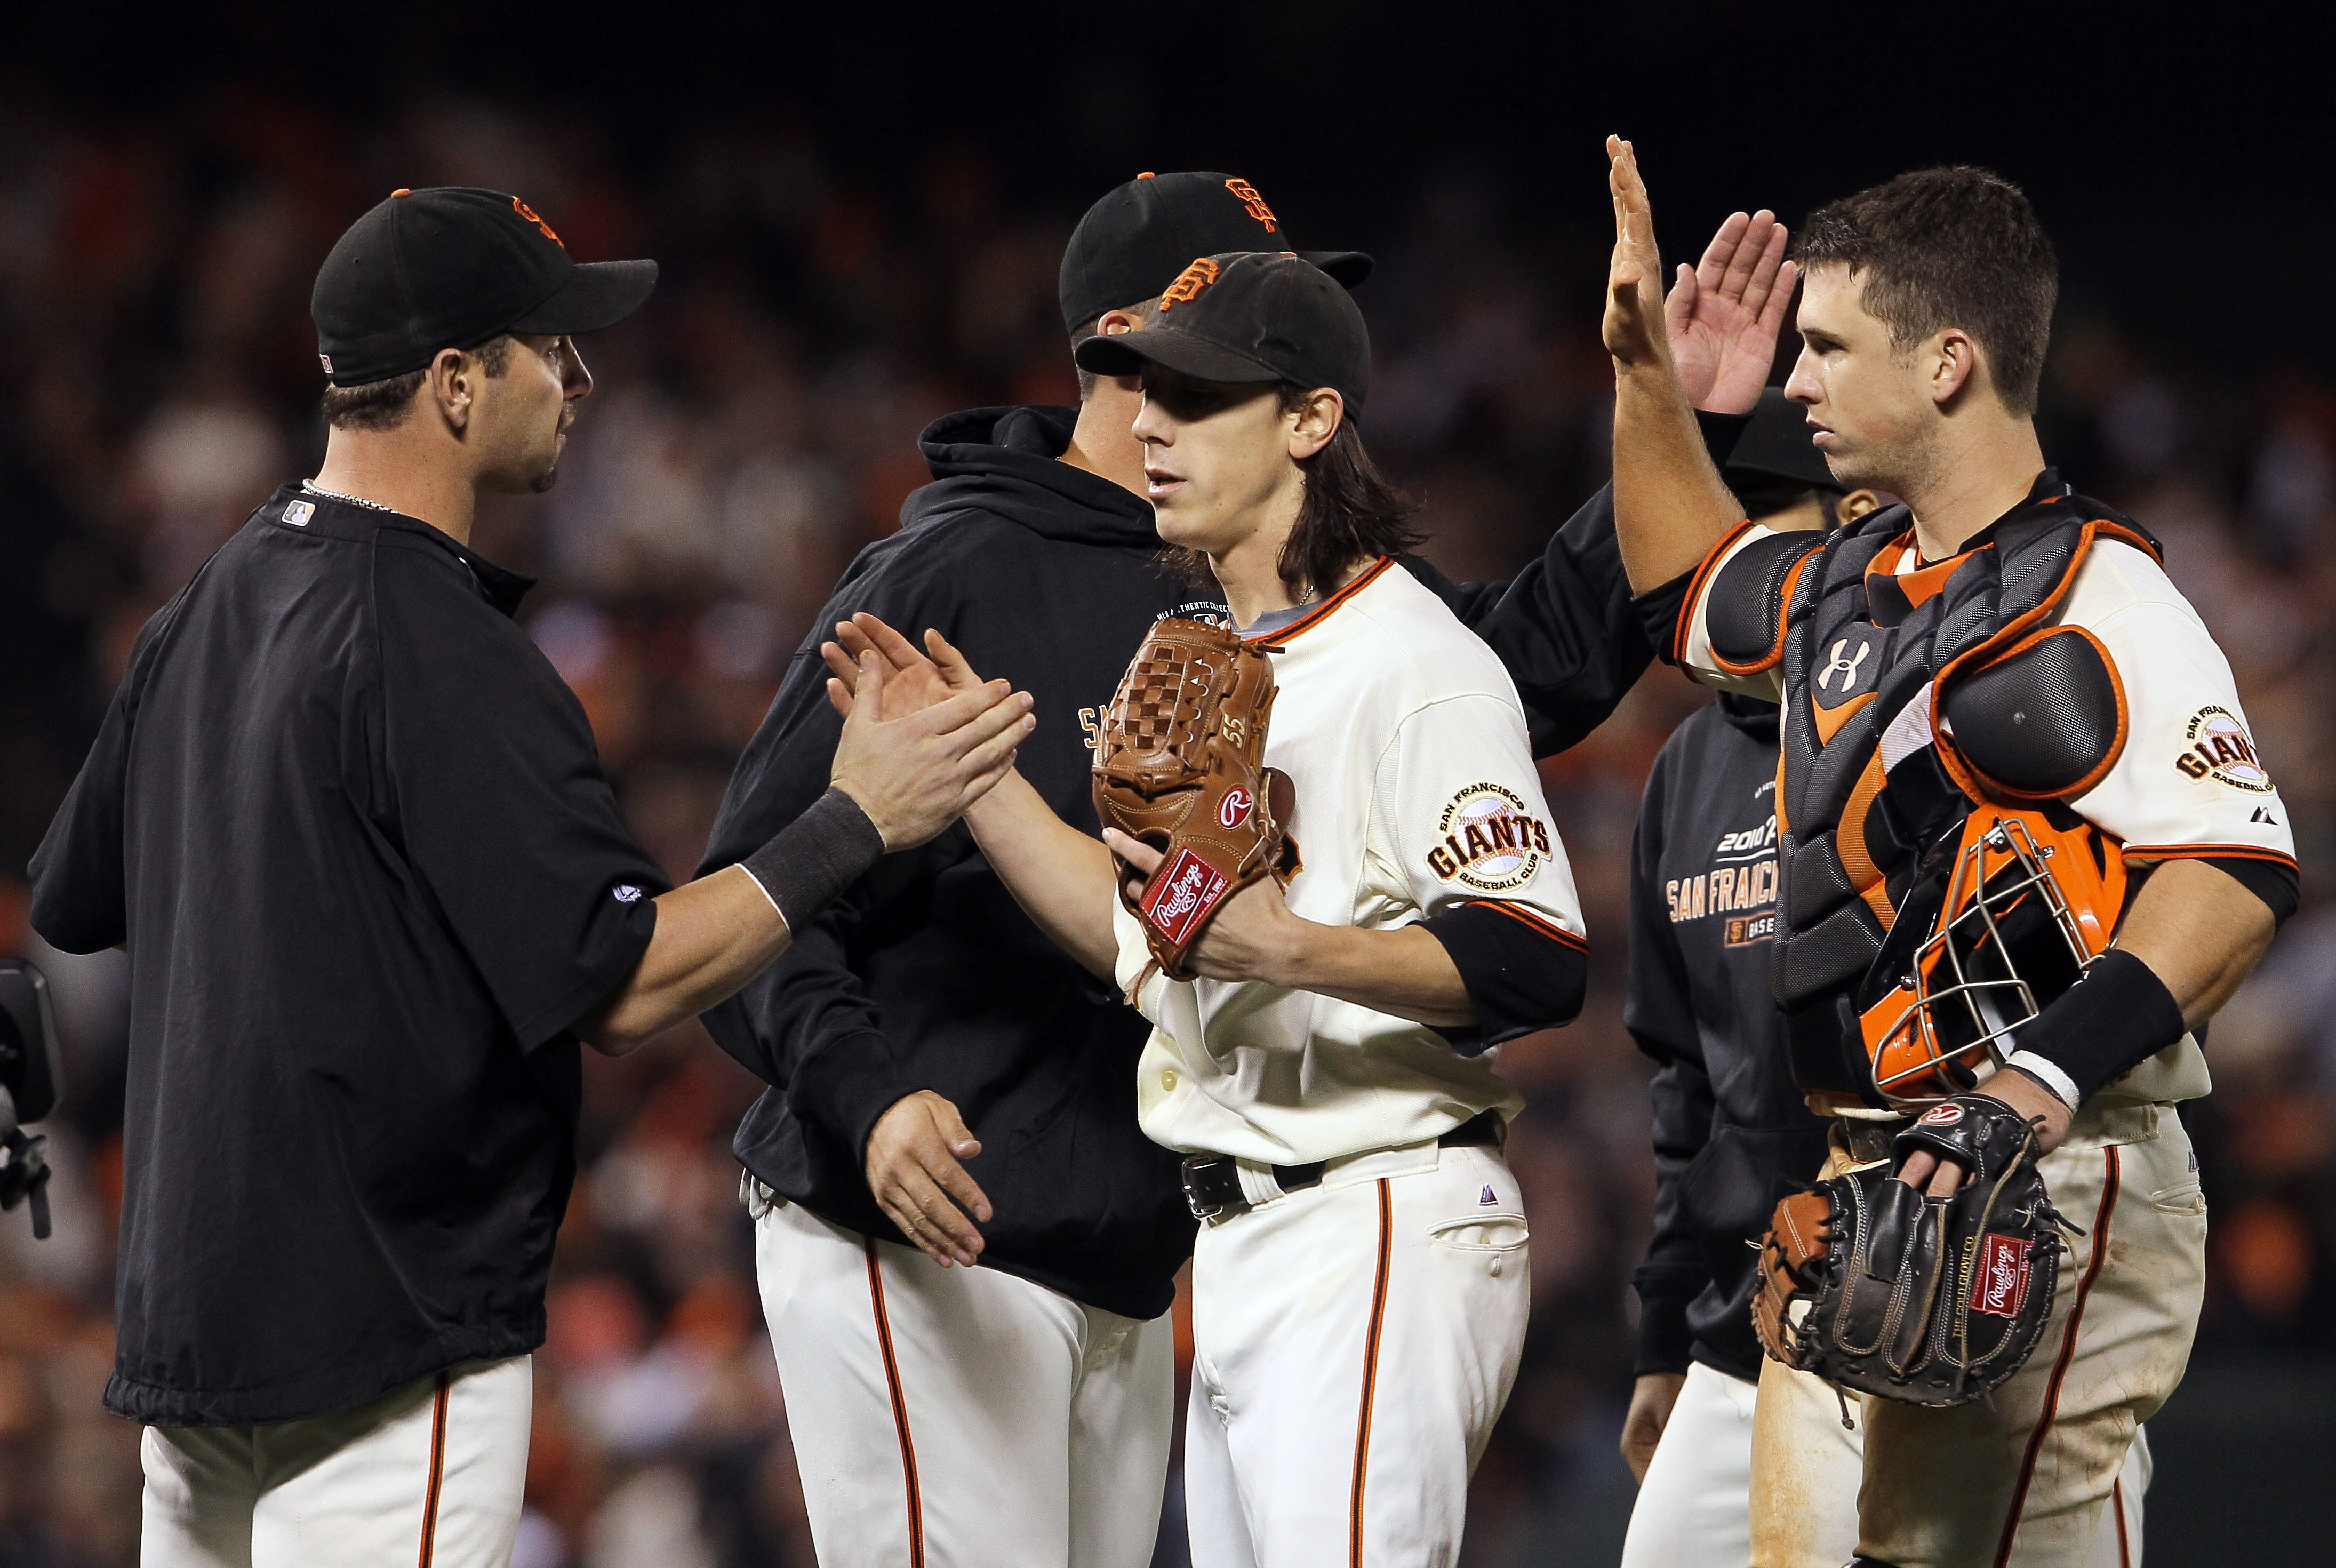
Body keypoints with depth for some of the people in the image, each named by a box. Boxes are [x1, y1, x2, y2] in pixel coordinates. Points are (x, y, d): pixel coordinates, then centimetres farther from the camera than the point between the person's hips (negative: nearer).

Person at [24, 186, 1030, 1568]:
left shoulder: (213, 606, 11)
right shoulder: (436, 650, -17)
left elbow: (76, 904, 21)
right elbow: (623, 986, -20)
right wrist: (855, 825, -13)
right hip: (388, 1339, -9)